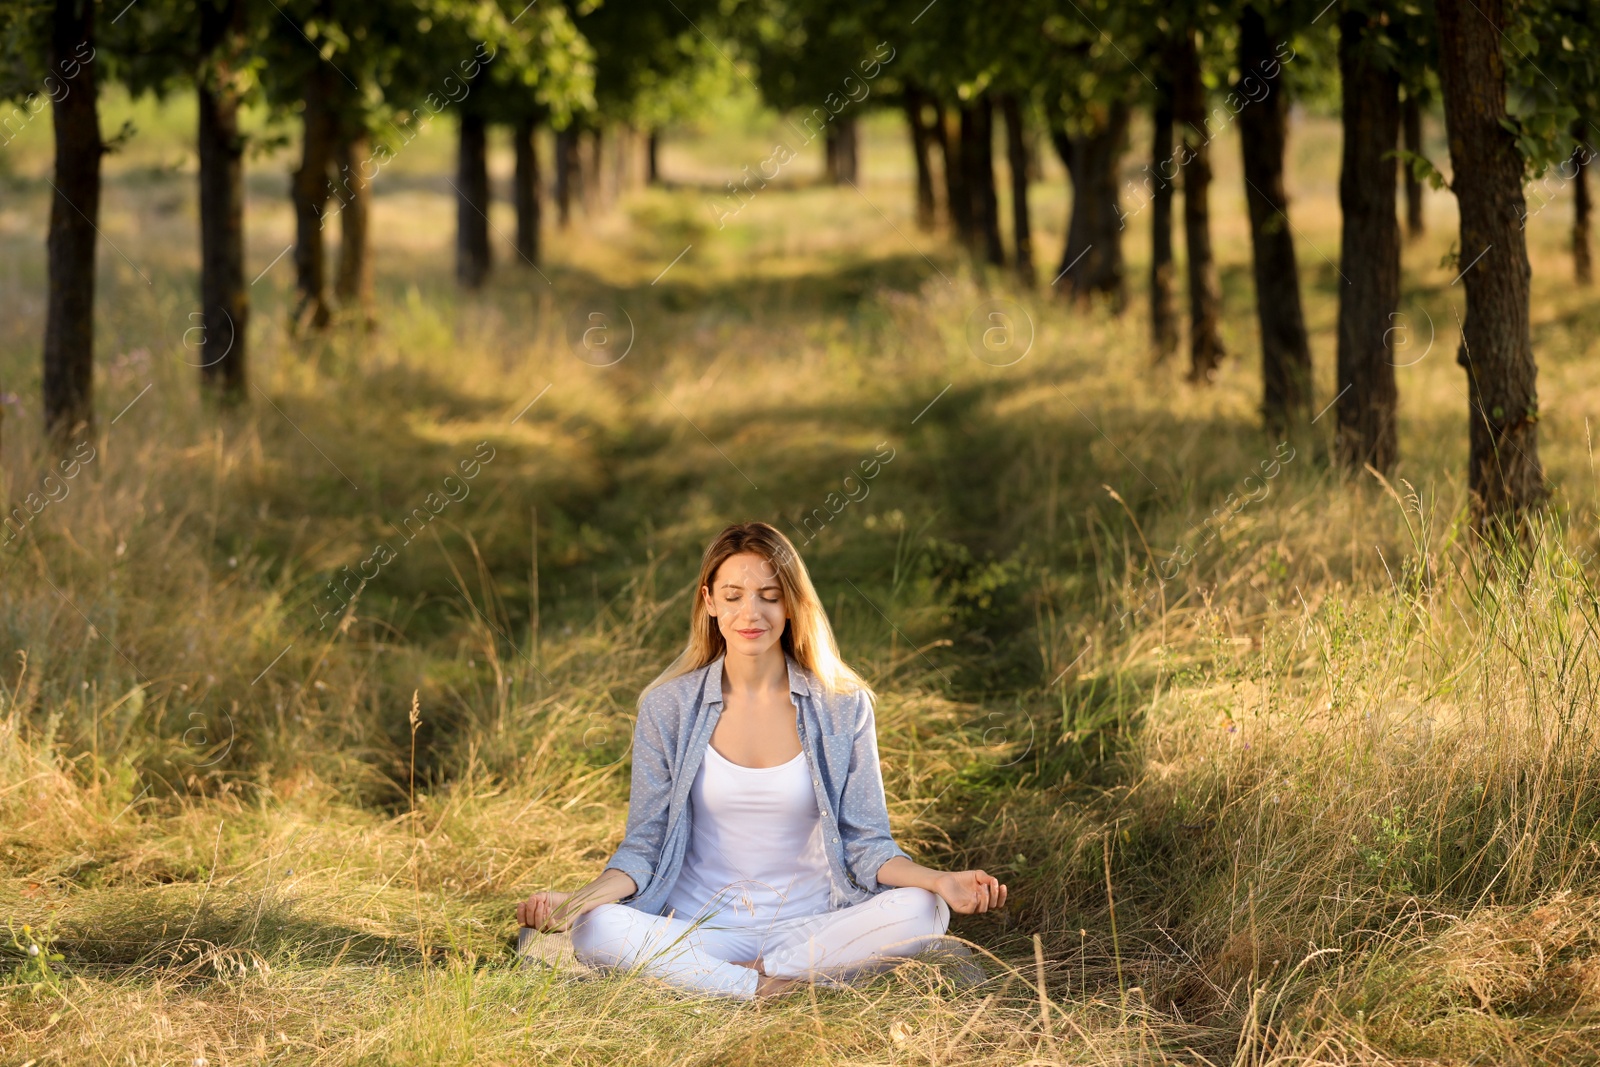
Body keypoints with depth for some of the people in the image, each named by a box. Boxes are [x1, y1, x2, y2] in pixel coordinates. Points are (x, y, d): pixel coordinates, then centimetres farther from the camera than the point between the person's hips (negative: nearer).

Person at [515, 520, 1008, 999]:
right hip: (697, 926, 0)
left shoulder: (843, 706, 2)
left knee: (920, 911, -30)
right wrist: (576, 901, -16)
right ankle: (768, 989, -26)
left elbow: (866, 843, 3)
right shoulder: (667, 706, 2)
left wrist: (939, 881, -17)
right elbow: (645, 844, 3)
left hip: (811, 924, 0)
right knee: (595, 929, -32)